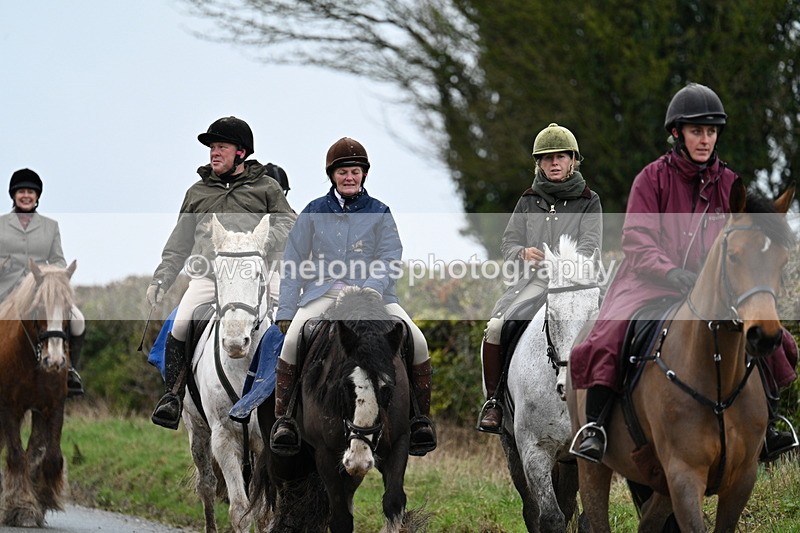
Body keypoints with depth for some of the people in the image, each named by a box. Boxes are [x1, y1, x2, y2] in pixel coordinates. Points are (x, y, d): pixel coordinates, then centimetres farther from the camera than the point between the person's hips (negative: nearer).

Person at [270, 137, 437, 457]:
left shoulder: (379, 214, 11)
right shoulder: (314, 213, 12)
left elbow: (390, 258, 0)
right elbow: (294, 264, 13)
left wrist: (370, 289, -18)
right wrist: (285, 311, 5)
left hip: (373, 292, 0)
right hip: (323, 292, 0)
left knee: (417, 342, -21)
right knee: (292, 341, -29)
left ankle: (421, 420, -8)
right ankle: (283, 418, -19)